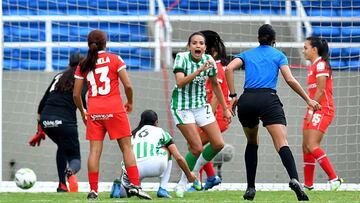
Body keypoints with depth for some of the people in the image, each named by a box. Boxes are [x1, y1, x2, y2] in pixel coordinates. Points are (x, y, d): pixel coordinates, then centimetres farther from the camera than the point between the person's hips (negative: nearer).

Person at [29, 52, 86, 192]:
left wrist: (39, 130, 30)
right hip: (65, 120, -5)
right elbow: (80, 98, -11)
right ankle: (71, 172, -30)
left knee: (62, 146, 33)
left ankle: (62, 185, 23)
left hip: (45, 120, 5)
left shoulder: (59, 77, 24)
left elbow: (42, 103, 23)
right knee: (74, 156, 8)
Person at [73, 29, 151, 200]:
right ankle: (135, 185, -3)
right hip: (114, 109, -2)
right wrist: (130, 102, 12)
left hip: (94, 112, 2)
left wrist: (82, 112, 22)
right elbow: (127, 85, -5)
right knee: (126, 147, 3)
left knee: (95, 150, 1)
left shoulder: (83, 65, 6)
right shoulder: (114, 59, -1)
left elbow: (76, 94, 7)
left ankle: (93, 190, -4)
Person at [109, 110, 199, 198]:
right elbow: (178, 158, 23)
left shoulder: (133, 134, 31)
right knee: (167, 150, 30)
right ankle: (163, 189, 19)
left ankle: (119, 187, -6)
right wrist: (189, 175, 37)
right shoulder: (160, 132, 23)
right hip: (154, 166, -3)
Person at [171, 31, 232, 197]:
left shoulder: (208, 60, -3)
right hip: (182, 107, -5)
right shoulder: (182, 58, -16)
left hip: (201, 106, 5)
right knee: (197, 148, -13)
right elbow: (180, 83, -29)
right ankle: (183, 183, 6)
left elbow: (215, 85, 11)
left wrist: (225, 108, 15)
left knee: (218, 144, -2)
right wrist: (200, 70, -36)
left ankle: (194, 171, 19)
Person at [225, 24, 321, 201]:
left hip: (247, 100, 3)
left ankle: (250, 188, 18)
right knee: (282, 143, -16)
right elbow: (290, 80, 2)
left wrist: (233, 95, 4)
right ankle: (294, 179, -42)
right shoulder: (279, 55, 15)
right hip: (268, 99, -3)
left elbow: (229, 68, 2)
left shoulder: (247, 54, 20)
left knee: (252, 143, 25)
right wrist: (308, 99, 10)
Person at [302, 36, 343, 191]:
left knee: (312, 146, -19)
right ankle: (308, 184, 12)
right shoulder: (313, 66, 19)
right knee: (306, 147, 8)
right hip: (314, 111, 10)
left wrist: (311, 111, -16)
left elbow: (320, 91, -16)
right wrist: (309, 112, 14)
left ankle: (334, 178, -19)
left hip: (322, 110, -10)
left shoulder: (321, 65, -11)